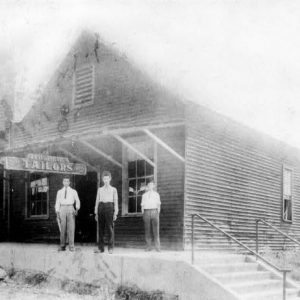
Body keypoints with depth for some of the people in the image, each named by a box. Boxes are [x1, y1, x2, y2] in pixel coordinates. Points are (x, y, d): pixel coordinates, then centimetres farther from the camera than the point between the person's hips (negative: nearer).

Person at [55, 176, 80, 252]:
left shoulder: (73, 191, 8)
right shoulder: (59, 192, 11)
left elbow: (77, 201, 9)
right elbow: (57, 202, 10)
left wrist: (77, 209, -6)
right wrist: (57, 213, 2)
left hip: (70, 209, -1)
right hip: (62, 209, 1)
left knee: (71, 228, -6)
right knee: (62, 228, 0)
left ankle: (71, 246, -3)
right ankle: (62, 246, 5)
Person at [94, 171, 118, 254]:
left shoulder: (113, 189, 12)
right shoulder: (100, 189, 17)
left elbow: (116, 201, 8)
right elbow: (97, 201, 15)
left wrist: (115, 213, 0)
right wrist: (96, 213, 8)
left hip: (109, 207, -2)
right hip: (101, 207, 2)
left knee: (110, 228, -6)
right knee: (101, 228, 0)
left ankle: (110, 248, -3)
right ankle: (100, 248, 3)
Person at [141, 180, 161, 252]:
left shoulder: (156, 194, 16)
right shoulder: (144, 195, 18)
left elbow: (158, 204, 12)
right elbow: (142, 205, 14)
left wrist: (158, 212, 0)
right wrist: (143, 213, 2)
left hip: (154, 211, -1)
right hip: (146, 212, 1)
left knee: (156, 230, -6)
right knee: (147, 230, -2)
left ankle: (157, 247, -6)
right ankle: (148, 247, 1)